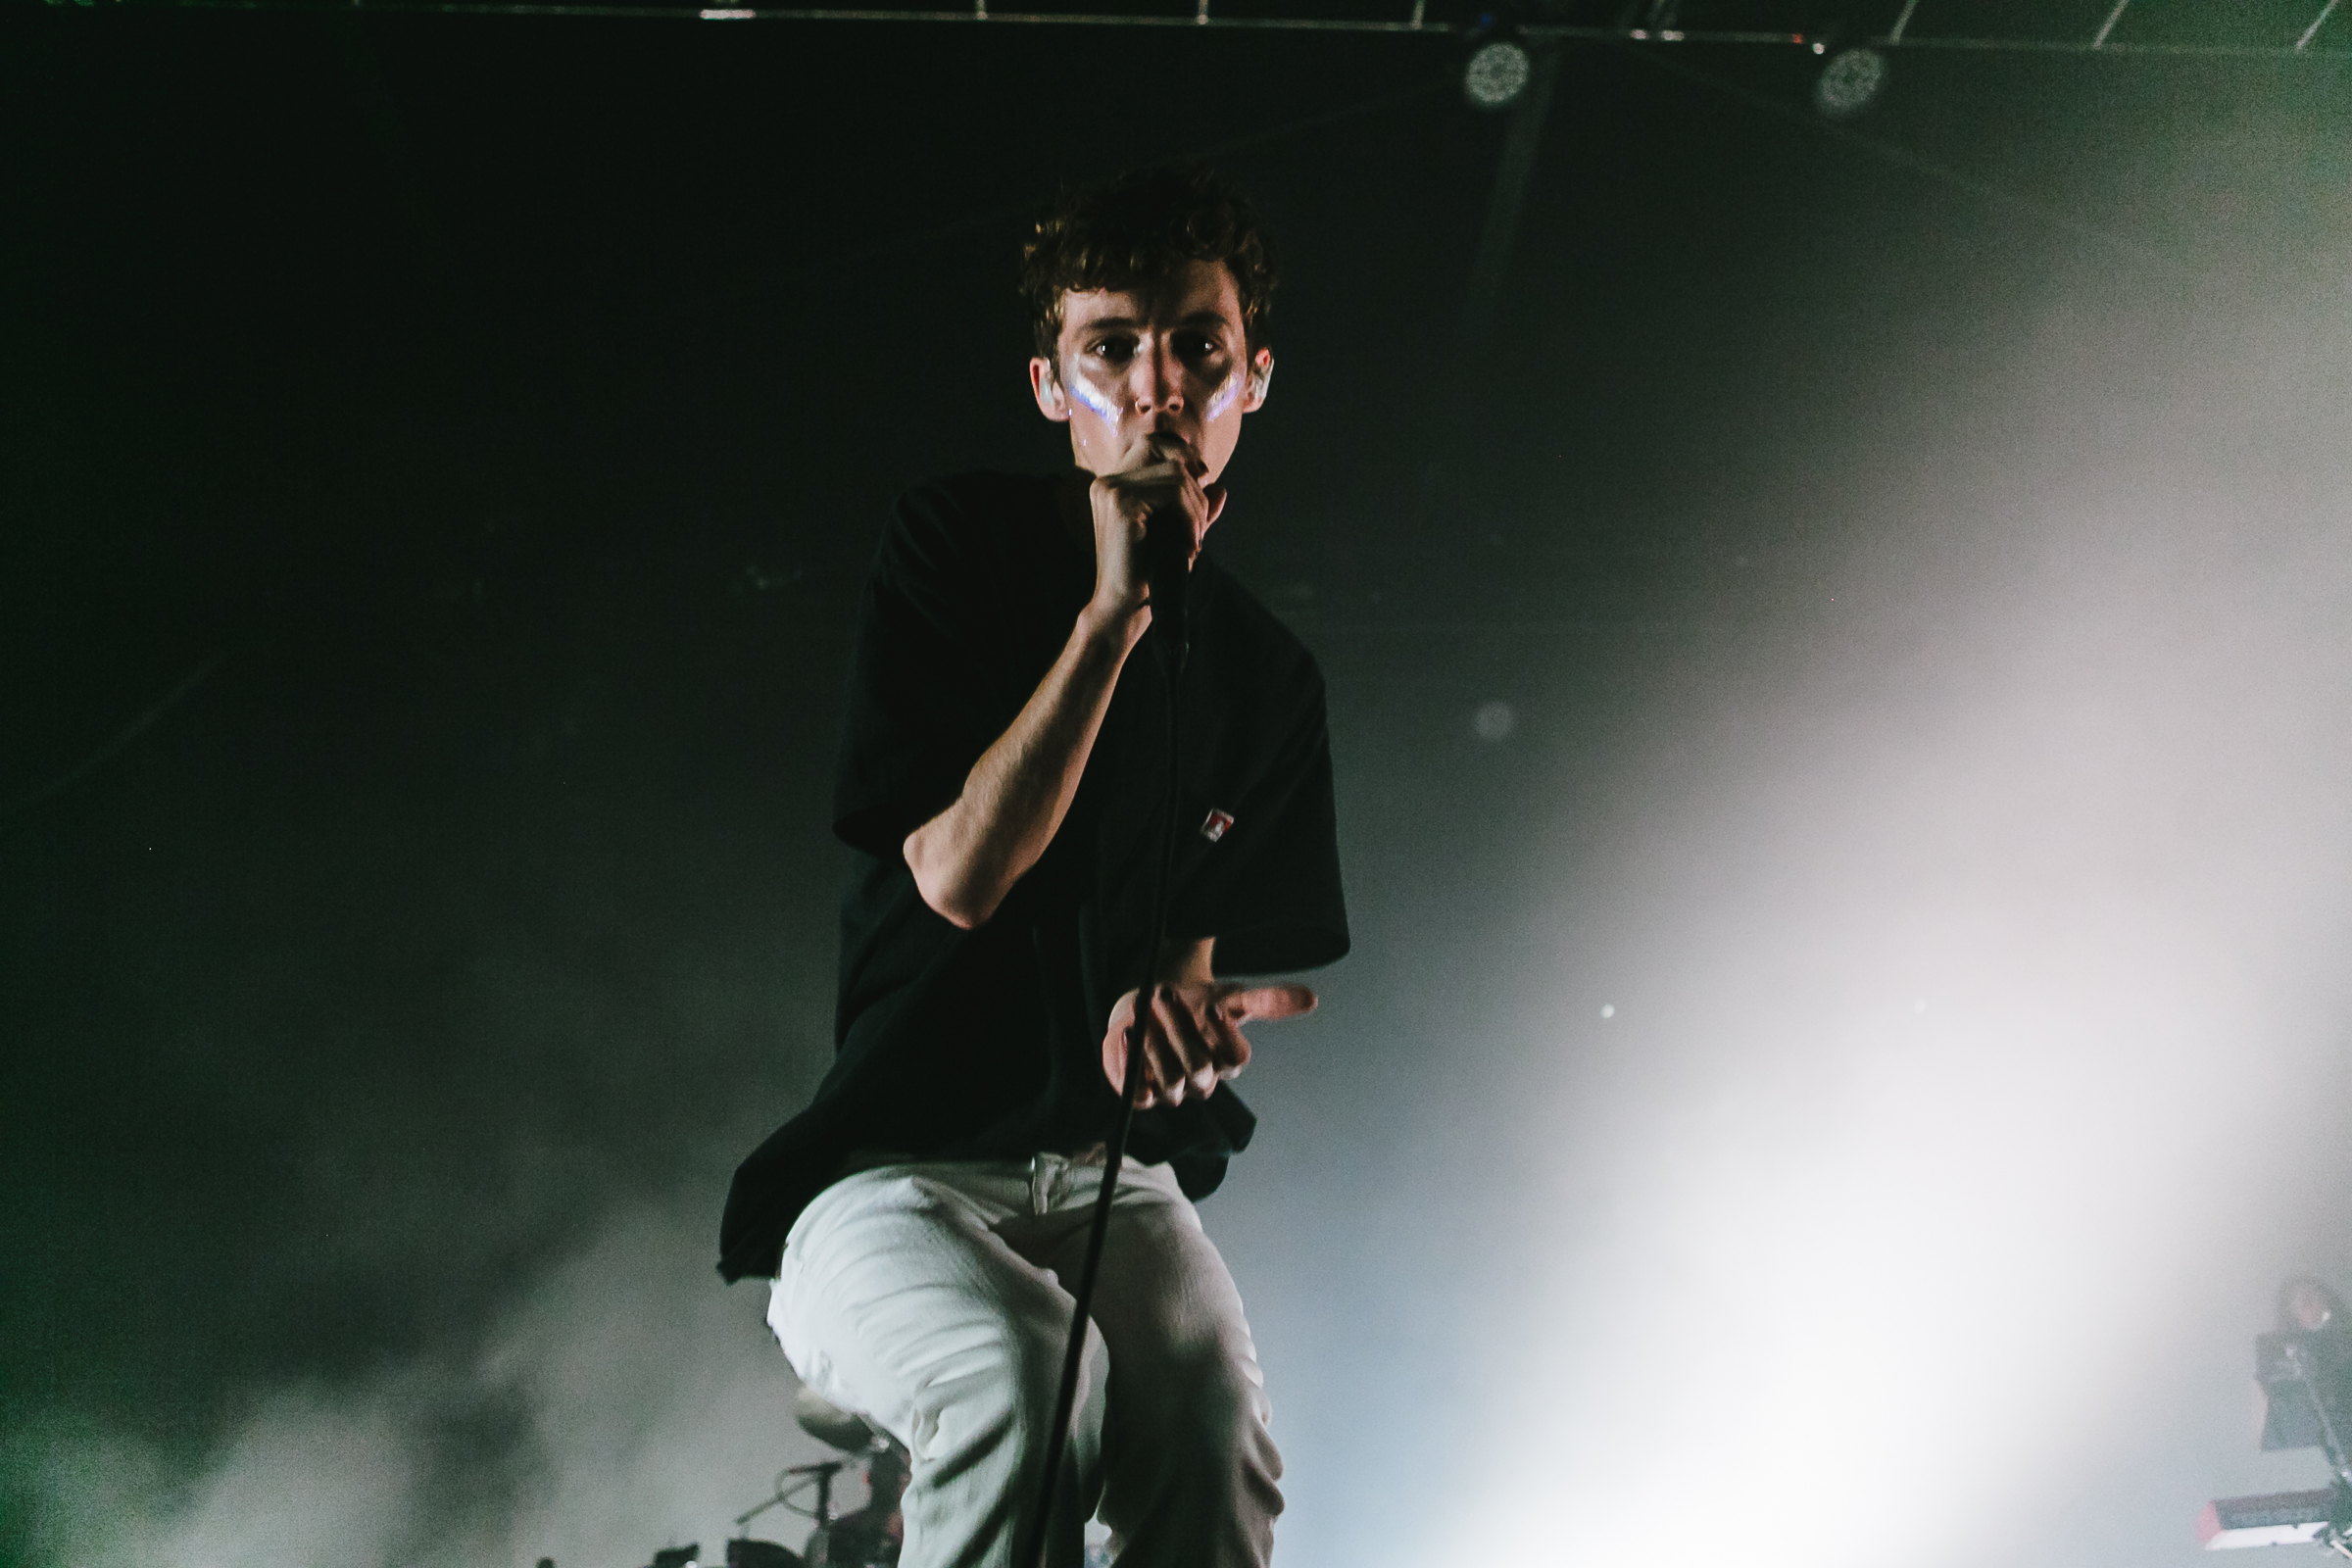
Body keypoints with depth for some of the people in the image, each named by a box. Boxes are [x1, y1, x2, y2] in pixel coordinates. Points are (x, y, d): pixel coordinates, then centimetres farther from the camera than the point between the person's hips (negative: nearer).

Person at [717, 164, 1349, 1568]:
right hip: (889, 1174, -3)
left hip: (1113, 1171, 4)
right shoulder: (958, 545, -4)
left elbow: (1202, 930, 12)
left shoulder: (1268, 674, 7)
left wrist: (1176, 998, -13)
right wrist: (1116, 610, -19)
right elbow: (961, 873, -15)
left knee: (1216, 1427, -26)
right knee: (1024, 1379, -34)